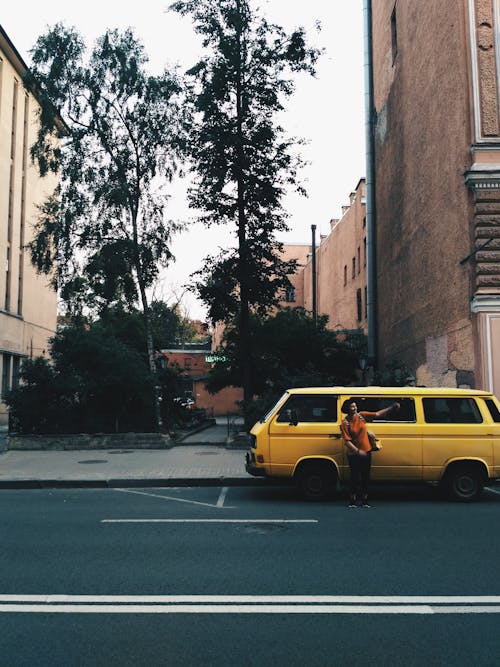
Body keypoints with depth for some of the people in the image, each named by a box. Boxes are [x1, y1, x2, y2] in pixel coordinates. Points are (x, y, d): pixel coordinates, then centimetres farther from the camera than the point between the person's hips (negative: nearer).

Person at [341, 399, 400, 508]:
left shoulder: (362, 416, -1)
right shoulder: (344, 423, -13)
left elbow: (377, 414, -2)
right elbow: (347, 441, -16)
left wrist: (391, 408, -11)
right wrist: (358, 451, -24)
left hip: (366, 451, 4)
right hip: (353, 454, -4)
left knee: (365, 478, 9)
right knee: (355, 478, -1)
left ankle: (364, 501, 18)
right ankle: (352, 501, 10)